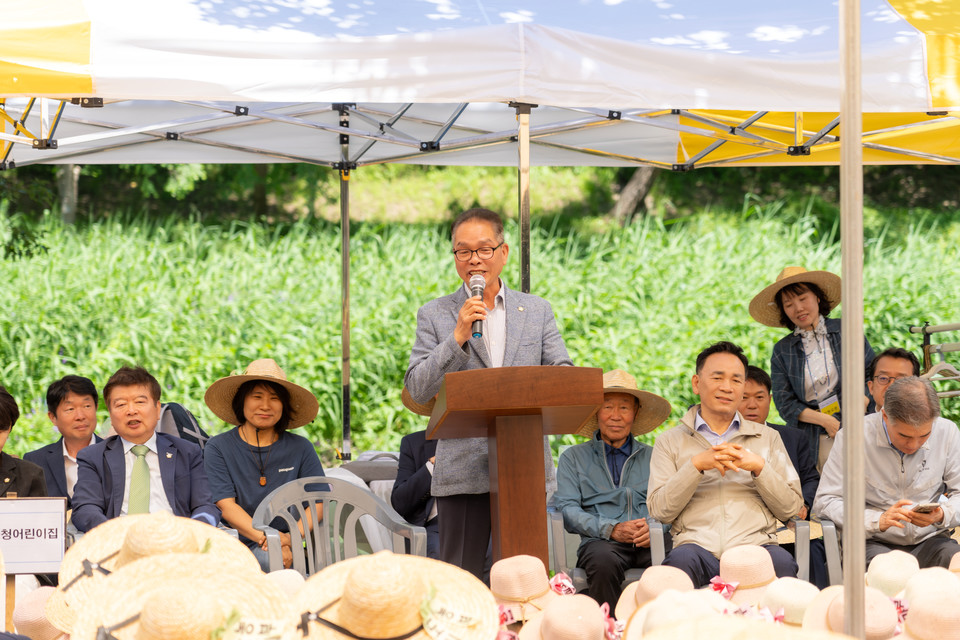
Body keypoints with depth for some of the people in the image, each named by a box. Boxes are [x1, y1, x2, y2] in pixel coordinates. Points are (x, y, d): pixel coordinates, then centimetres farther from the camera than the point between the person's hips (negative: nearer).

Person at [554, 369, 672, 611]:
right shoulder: (573, 458, 19)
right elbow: (568, 510, 5)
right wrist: (611, 529, -12)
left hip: (651, 544, 1)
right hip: (601, 543, -1)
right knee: (603, 560, -38)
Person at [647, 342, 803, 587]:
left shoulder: (768, 438, 22)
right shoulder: (670, 441, 18)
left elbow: (791, 509, 13)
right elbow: (659, 510, 4)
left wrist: (759, 467, -2)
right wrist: (696, 465, -7)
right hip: (697, 546, -1)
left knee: (781, 562, -34)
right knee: (682, 559, -37)